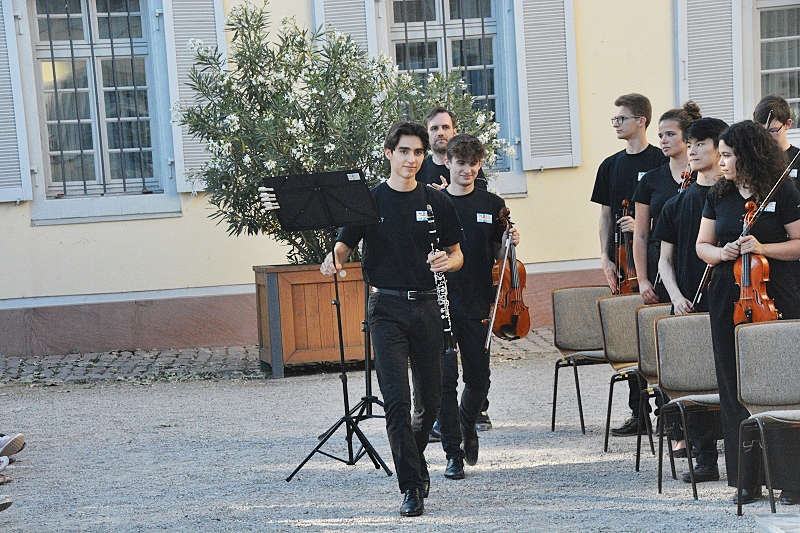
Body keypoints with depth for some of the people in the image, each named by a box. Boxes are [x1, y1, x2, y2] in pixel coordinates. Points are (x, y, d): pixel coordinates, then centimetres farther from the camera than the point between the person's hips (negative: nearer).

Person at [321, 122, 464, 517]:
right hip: (387, 309, -2)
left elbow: (457, 254, 13)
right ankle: (412, 487, -6)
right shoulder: (369, 201, 4)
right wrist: (334, 259, -20)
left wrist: (448, 261, -11)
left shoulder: (437, 202, 9)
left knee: (431, 399, 7)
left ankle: (411, 459, 34)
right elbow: (345, 244, 3)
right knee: (397, 400, -10)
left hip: (427, 306, 2)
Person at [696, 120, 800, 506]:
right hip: (729, 300, 4)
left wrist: (762, 248, -16)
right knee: (736, 389, 4)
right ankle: (748, 479, 11)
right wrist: (720, 253, -5)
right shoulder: (719, 195, 10)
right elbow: (702, 245, 16)